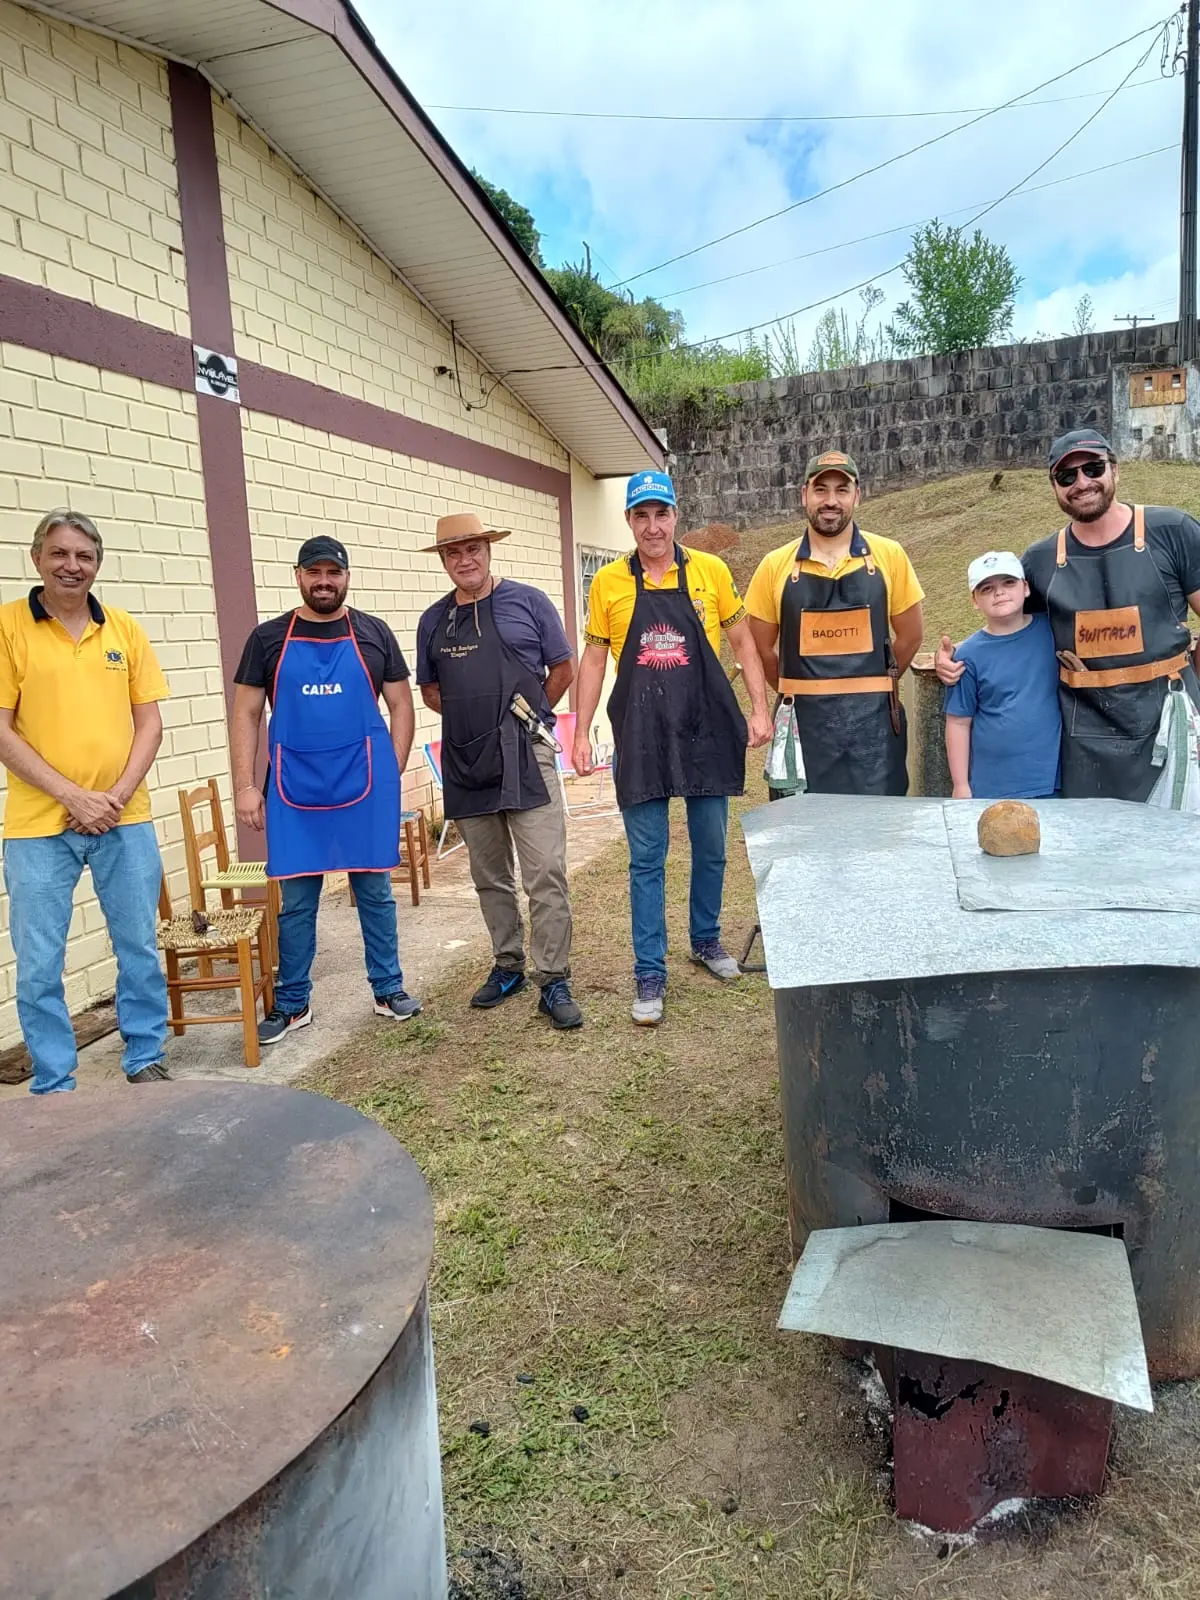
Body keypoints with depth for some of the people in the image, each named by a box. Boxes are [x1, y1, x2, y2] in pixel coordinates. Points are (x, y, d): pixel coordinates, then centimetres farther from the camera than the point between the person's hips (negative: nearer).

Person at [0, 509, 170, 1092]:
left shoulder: (124, 628, 6)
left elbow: (149, 722, 6)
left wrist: (118, 794, -7)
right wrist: (72, 796, -13)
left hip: (125, 820, 3)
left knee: (140, 948, 11)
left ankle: (146, 1061, 29)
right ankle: (53, 1087, 21)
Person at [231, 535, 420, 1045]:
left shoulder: (373, 633, 5)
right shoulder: (269, 638, 5)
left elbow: (401, 704, 7)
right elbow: (246, 714, 5)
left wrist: (391, 773, 0)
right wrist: (244, 787, -2)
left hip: (366, 786, 0)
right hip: (294, 791, 0)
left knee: (375, 891, 9)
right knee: (296, 900, 7)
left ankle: (388, 989, 23)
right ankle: (291, 1004, 20)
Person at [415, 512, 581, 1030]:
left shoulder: (527, 602, 1)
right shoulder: (434, 619, 11)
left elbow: (563, 667, 7)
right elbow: (428, 689, 21)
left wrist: (529, 715, 7)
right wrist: (469, 715, 9)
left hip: (525, 758, -4)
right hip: (464, 763, 4)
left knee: (546, 874, -8)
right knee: (490, 876, 13)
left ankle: (554, 981, -1)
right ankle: (507, 966, 27)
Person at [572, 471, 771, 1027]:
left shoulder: (710, 571, 2)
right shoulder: (608, 583, 2)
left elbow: (742, 641, 8)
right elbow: (593, 660, 6)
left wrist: (759, 708, 0)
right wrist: (581, 733, 2)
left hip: (706, 730, 1)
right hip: (640, 737, -1)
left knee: (710, 848, 13)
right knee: (647, 860, 2)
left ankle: (706, 940, 35)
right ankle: (650, 974, 11)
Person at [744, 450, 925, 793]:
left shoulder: (888, 556, 2)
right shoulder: (776, 566, 2)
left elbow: (910, 636, 9)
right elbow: (762, 648, 9)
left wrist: (873, 689, 11)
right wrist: (799, 692, 11)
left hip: (873, 720, 0)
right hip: (803, 722, 0)